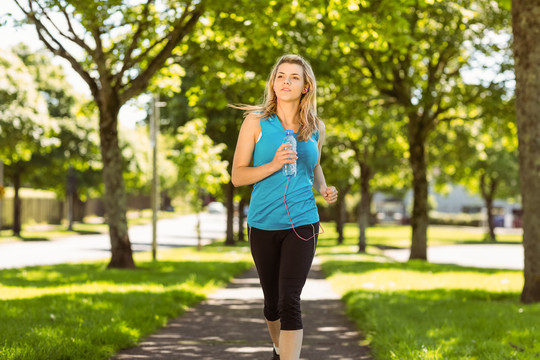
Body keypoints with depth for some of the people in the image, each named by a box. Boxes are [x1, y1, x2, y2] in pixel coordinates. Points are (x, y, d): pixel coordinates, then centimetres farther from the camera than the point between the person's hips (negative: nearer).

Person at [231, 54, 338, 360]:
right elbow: (238, 175, -4)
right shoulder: (256, 122, -2)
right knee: (272, 299, 14)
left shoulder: (316, 128, 6)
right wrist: (274, 165, -19)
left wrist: (324, 188, 3)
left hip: (302, 224, 0)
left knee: (290, 300, -14)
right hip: (263, 223, 0)